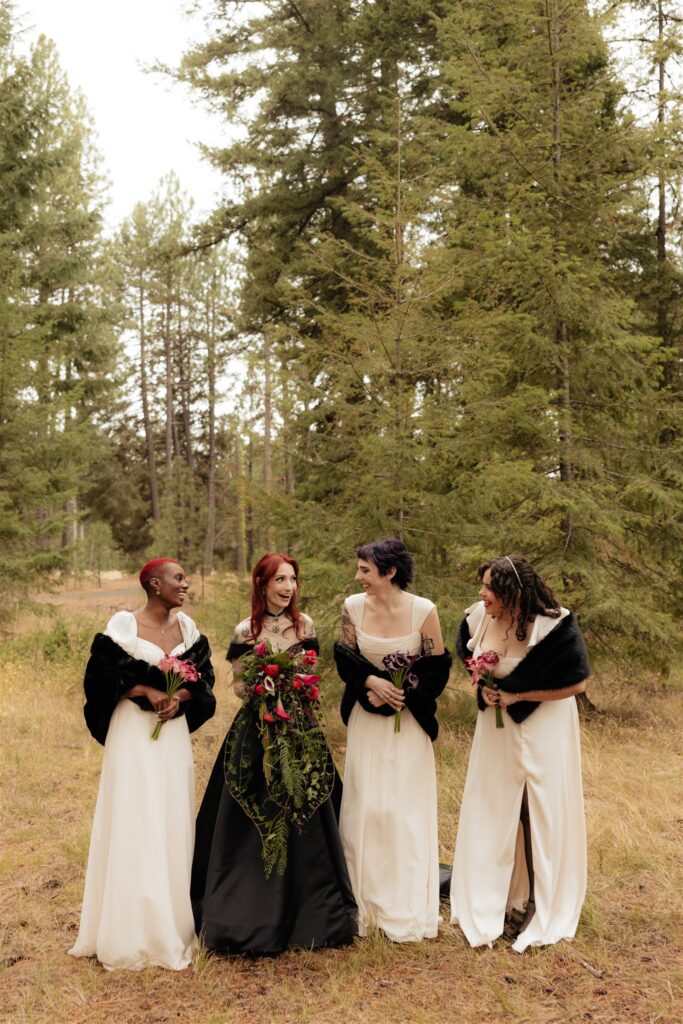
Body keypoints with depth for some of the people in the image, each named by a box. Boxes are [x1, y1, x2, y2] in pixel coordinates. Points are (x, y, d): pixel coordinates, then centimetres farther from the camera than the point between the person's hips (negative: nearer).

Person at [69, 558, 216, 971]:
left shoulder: (187, 627, 5)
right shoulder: (124, 625, -9)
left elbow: (203, 680, 8)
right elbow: (101, 678, -8)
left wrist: (179, 698, -11)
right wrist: (148, 691, -17)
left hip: (174, 735, 5)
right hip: (134, 734, -5)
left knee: (174, 827, 9)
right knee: (134, 828, 0)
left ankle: (172, 921, 23)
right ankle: (133, 930, 13)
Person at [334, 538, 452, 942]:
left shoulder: (423, 611, -14)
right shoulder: (353, 606, -5)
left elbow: (437, 667, -6)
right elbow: (345, 658, 2)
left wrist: (399, 696, -15)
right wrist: (373, 683, -16)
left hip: (408, 723, -2)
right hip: (366, 722, 3)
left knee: (405, 811, 3)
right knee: (363, 809, 6)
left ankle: (407, 910, 19)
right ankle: (365, 904, 22)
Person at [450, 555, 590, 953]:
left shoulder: (553, 627, -25)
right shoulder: (479, 618, -11)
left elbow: (577, 683, -18)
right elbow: (469, 657, 11)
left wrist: (517, 696, -19)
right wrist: (484, 687, -8)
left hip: (542, 729, -4)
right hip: (497, 727, 5)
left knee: (541, 815, 5)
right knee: (493, 811, 12)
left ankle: (542, 908, 24)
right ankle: (492, 899, 30)